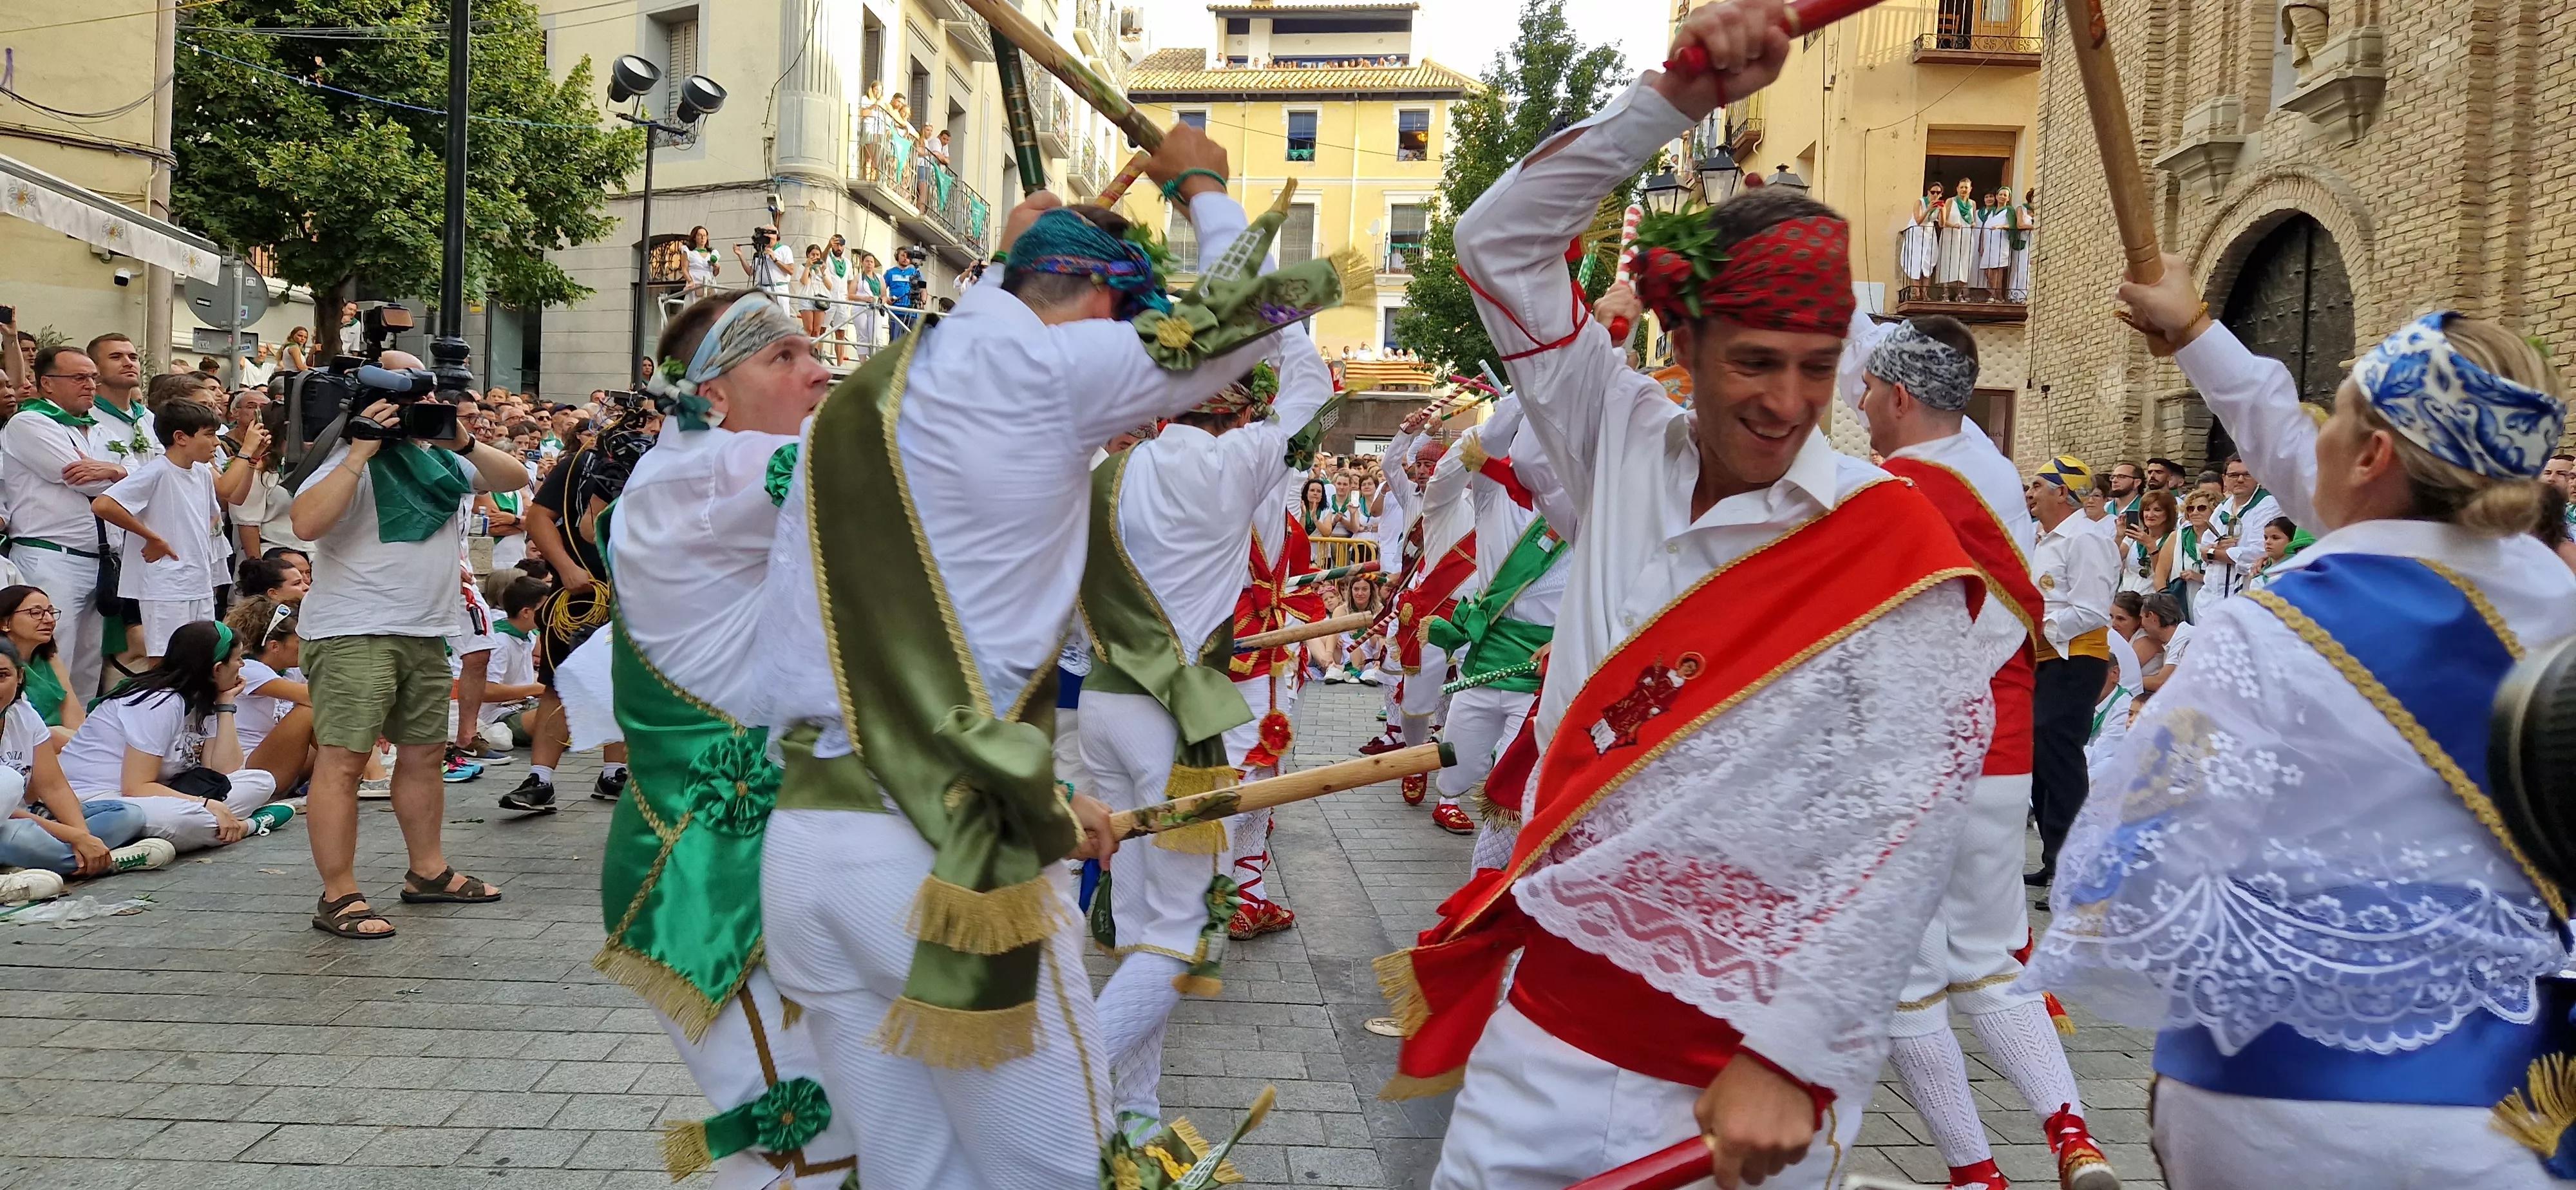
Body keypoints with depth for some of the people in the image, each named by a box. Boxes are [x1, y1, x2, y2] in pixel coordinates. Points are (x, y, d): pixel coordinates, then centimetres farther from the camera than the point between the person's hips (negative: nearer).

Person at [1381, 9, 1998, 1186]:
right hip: (1549, 1018, 4)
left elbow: (1913, 813, -14)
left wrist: (1786, 1059, -17)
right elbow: (1502, 242, 3)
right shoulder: (1627, 451, 1)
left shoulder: (1885, 539, -10)